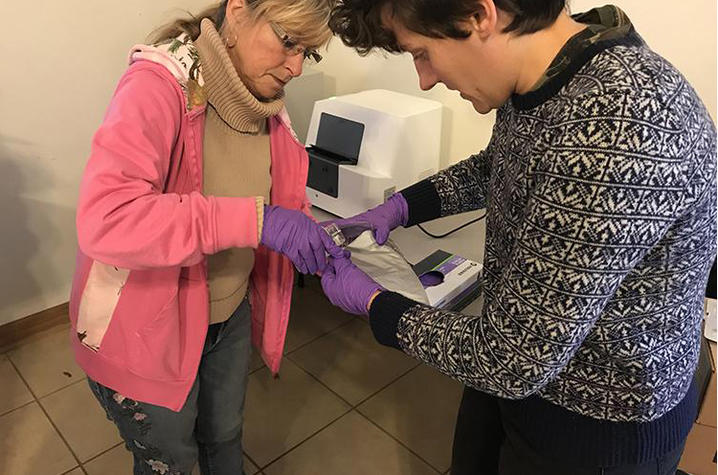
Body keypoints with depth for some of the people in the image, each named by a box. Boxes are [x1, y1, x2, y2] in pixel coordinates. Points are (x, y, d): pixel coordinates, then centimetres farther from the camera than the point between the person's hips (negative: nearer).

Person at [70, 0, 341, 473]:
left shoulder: (266, 103, -4)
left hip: (230, 316, 6)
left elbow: (282, 197, 7)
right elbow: (103, 219, -40)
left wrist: (316, 239, -13)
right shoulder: (158, 85, -26)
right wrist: (254, 220, -44)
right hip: (147, 331, -5)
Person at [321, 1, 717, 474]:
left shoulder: (616, 136, -37)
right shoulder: (543, 76, -8)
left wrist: (373, 302, -16)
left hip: (604, 422, -7)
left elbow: (514, 361, -31)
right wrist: (399, 207, 2)